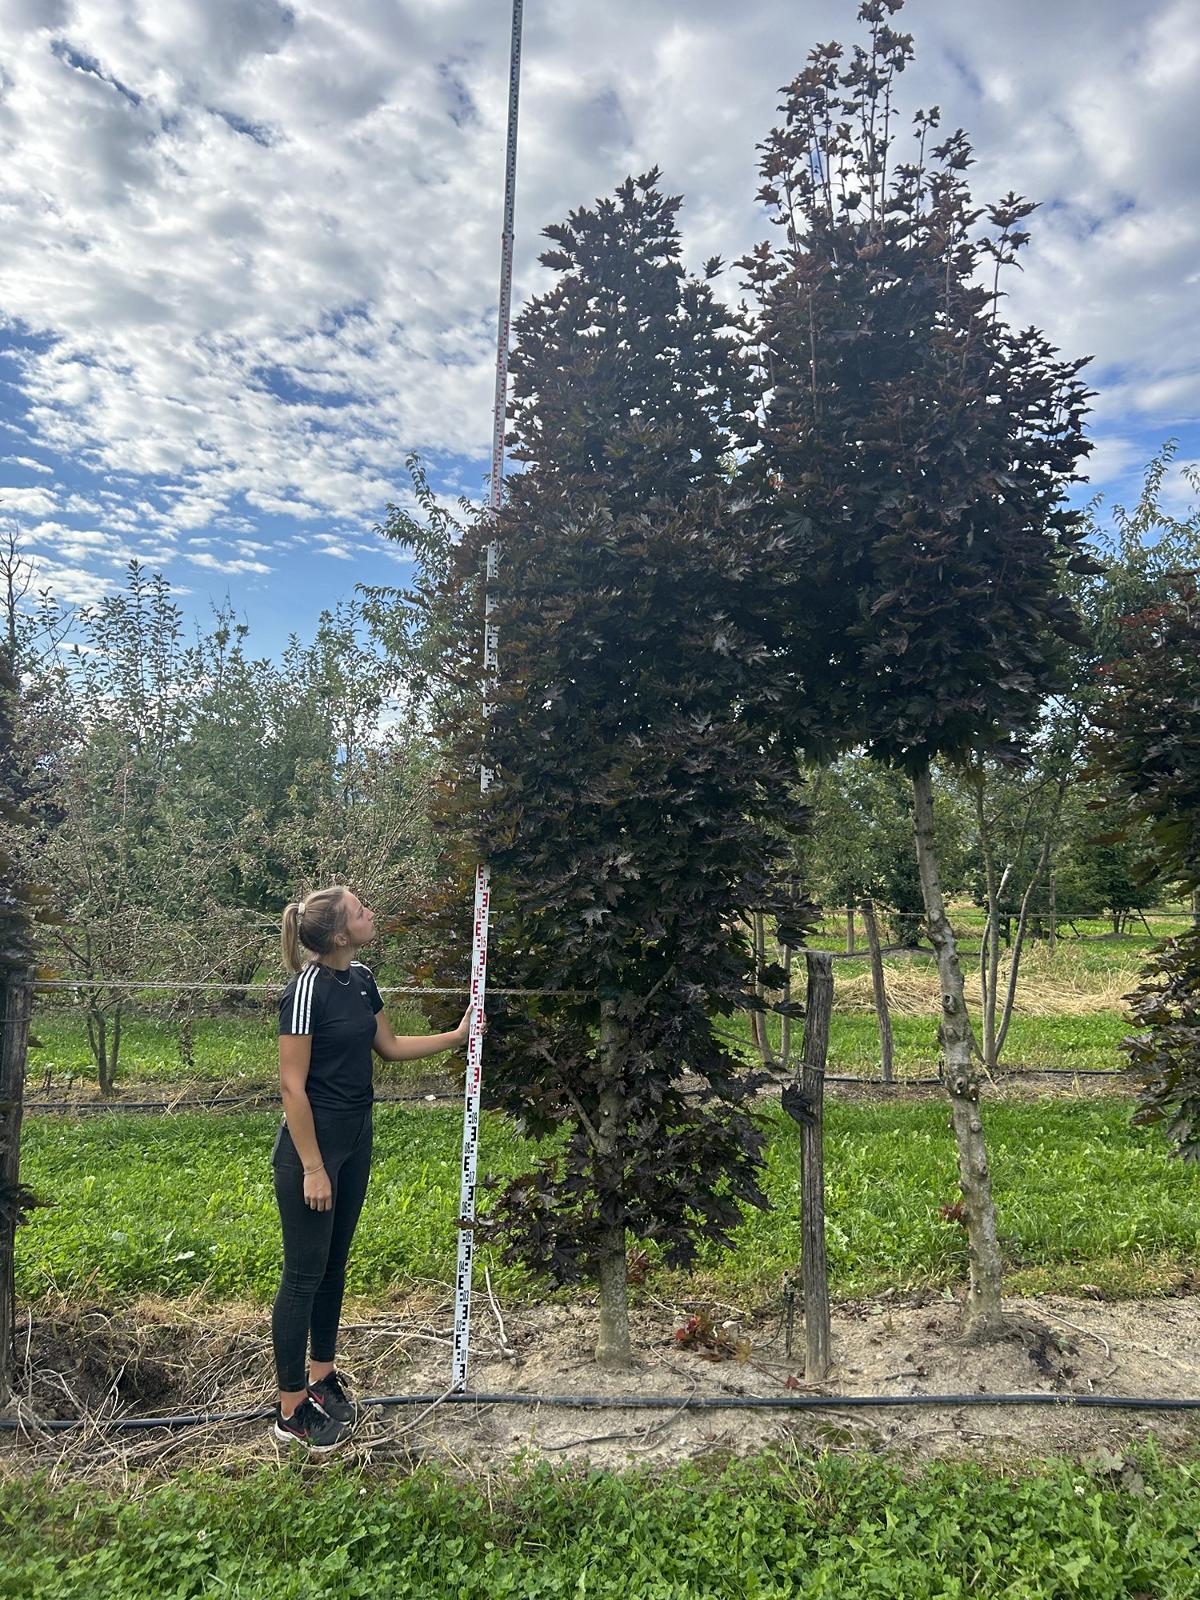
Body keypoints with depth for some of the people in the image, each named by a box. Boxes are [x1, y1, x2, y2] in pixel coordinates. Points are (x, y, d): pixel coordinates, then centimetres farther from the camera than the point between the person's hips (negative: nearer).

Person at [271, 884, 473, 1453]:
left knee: (334, 1263, 19)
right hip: (312, 1142, -8)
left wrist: (456, 1037, 13)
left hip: (355, 1138, 8)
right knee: (304, 1274, 4)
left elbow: (390, 1046, 17)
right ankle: (291, 1410, 19)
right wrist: (313, 1169, -18)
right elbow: (292, 1086, -19)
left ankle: (322, 1375, 36)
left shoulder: (360, 978, 3)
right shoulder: (306, 990, -22)